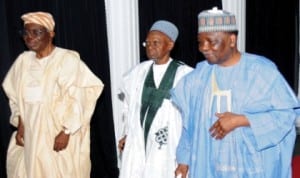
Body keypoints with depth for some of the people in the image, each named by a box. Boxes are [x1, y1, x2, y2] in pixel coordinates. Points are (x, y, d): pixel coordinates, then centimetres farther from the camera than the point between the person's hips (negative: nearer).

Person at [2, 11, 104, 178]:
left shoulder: (67, 59, -13)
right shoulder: (23, 60, 5)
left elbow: (78, 99, -15)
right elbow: (16, 96, 14)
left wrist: (66, 132, -16)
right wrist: (20, 125, 6)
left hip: (60, 134, -5)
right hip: (32, 134, 5)